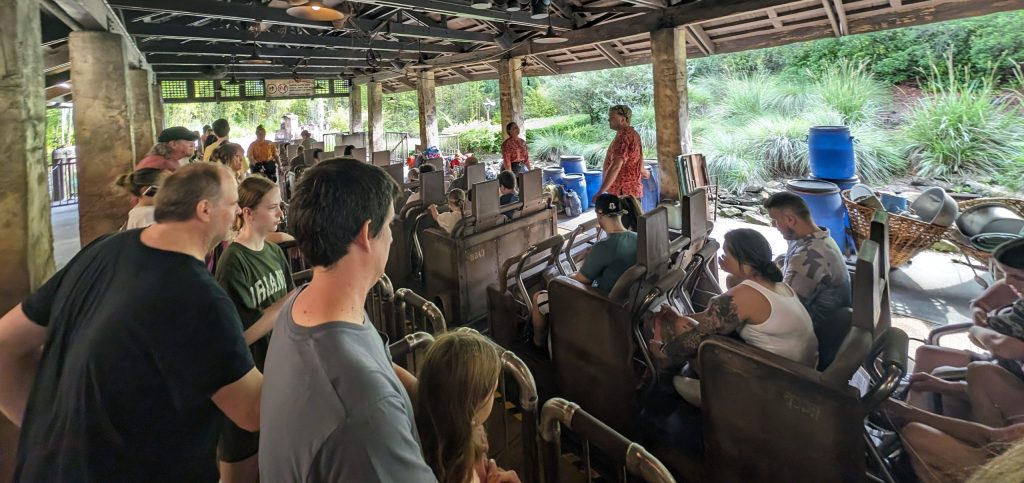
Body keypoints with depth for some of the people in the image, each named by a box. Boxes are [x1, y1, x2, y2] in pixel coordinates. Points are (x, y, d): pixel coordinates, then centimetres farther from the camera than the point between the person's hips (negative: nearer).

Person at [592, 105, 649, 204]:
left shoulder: (623, 136, -18)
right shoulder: (632, 134, 15)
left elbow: (615, 167, -26)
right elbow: (640, 158, 29)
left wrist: (600, 192, -28)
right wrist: (643, 171, 51)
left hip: (623, 193, -10)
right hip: (631, 190, 10)